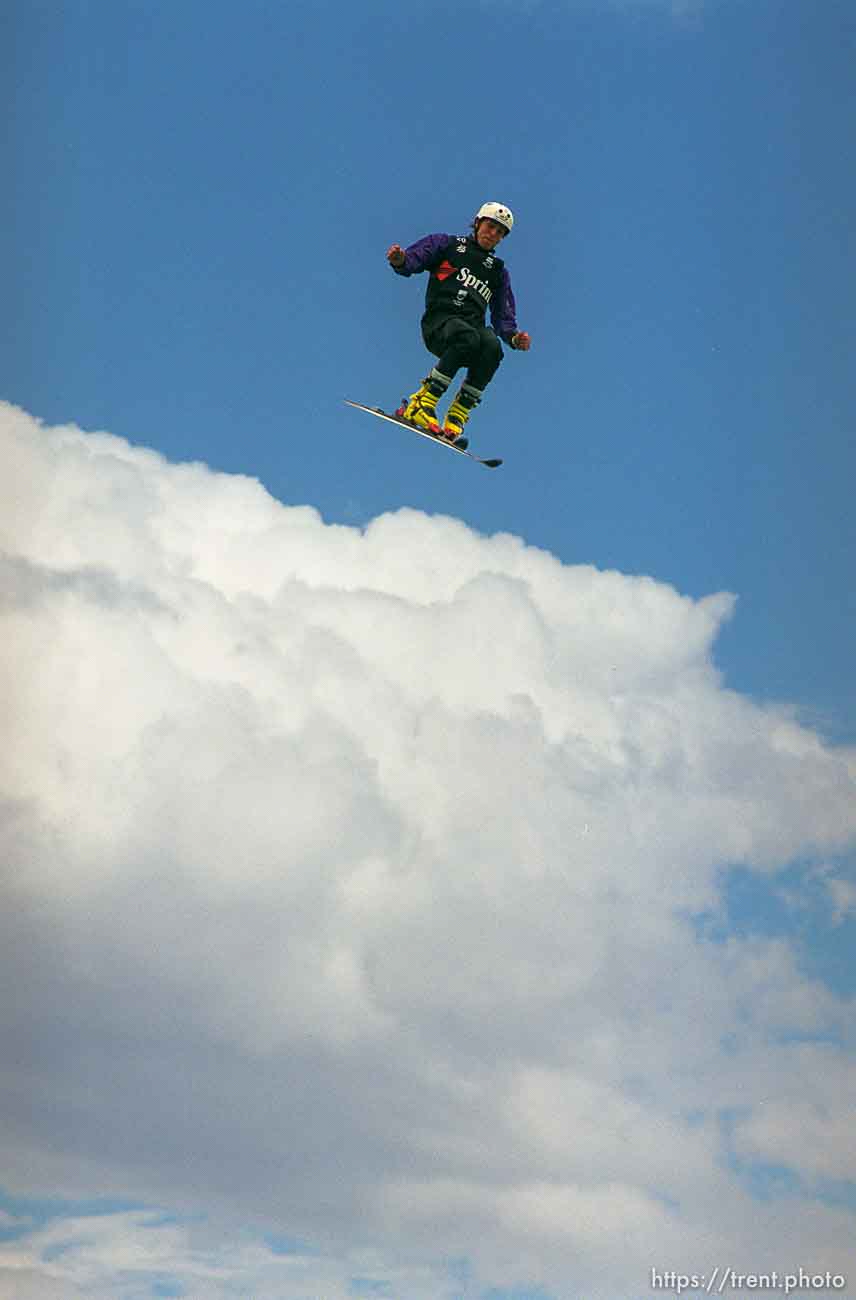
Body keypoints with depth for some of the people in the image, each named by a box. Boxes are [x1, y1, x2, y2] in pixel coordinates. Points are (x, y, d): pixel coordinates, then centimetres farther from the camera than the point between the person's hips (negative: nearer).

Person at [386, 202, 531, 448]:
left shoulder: (498, 271, 28)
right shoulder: (448, 245, 17)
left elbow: (502, 316, 21)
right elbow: (413, 261, 4)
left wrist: (513, 337, -1)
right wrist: (400, 261, -21)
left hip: (474, 327, 4)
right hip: (439, 321, -3)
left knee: (492, 347, -33)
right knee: (468, 337, -38)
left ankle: (455, 421, -32)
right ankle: (420, 404, -33)